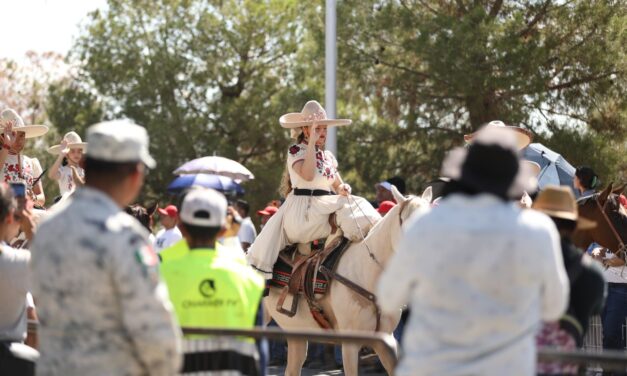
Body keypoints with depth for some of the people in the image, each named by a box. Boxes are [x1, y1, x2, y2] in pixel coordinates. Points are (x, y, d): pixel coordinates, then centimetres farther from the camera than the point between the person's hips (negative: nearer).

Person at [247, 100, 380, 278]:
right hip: (302, 212, -7)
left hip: (327, 207, 7)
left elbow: (337, 185, 27)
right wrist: (312, 141, -19)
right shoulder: (296, 151, -1)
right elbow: (307, 175, -21)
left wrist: (343, 189, 0)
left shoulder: (328, 156, 19)